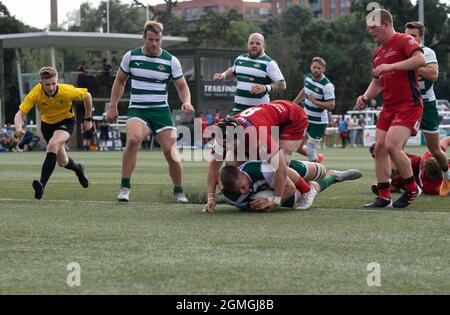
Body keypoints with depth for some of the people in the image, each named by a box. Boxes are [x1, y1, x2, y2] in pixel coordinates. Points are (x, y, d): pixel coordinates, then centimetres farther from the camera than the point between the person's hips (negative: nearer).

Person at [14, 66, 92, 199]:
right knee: (62, 162, 12)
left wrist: (88, 119, -3)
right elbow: (20, 114, -29)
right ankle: (78, 169, 49)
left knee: (53, 144, -34)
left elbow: (87, 96, -10)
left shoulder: (68, 91, -30)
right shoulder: (35, 93, -28)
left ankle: (42, 184, -36)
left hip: (66, 120, -3)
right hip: (47, 123, 3)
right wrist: (19, 127, -52)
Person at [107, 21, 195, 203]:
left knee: (171, 152, -7)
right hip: (137, 110, -1)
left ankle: (178, 192, 18)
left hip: (161, 111, 1)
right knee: (133, 139, -31)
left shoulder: (171, 60, 0)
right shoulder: (131, 56, 2)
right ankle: (125, 187, -20)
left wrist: (186, 102, -14)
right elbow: (120, 81, 15)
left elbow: (182, 86, 7)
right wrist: (113, 106, 10)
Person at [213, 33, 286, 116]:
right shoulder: (240, 59, 13)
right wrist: (223, 75, 15)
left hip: (259, 110, -6)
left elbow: (282, 85, -12)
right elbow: (233, 71, 36)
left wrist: (266, 88, -28)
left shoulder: (269, 63, -7)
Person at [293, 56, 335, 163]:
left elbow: (331, 105, -24)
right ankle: (316, 158, 35)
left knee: (310, 152, -6)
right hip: (306, 119, 7)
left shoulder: (327, 85, -21)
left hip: (318, 123, -7)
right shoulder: (308, 78, 1)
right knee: (297, 147, 9)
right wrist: (294, 103, 30)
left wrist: (315, 101, -28)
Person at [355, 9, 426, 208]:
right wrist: (366, 96, 8)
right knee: (379, 147, 1)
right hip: (388, 107, 9)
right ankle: (383, 197, 8)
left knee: (392, 146, -20)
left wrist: (391, 66, -28)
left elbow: (420, 59, -26)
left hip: (409, 104, -9)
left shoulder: (403, 41, -9)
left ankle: (412, 190, -1)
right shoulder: (377, 53, 18)